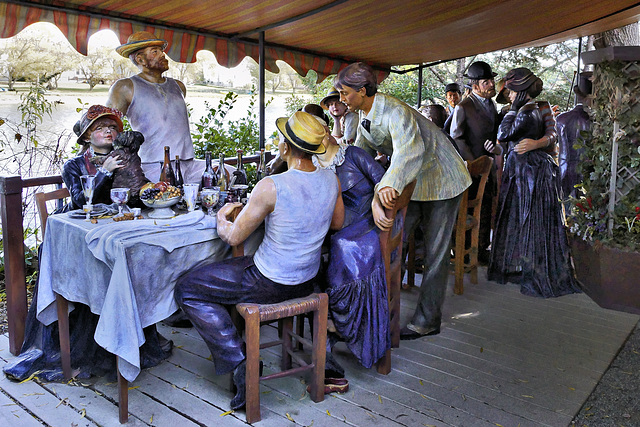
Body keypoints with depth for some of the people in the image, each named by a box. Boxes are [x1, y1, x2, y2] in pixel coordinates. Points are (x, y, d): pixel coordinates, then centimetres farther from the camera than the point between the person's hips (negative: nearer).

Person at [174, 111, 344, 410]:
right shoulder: (331, 180, -7)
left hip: (271, 284, -7)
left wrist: (222, 217, 6)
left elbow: (234, 237, -14)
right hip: (308, 280, 7)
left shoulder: (271, 186, -26)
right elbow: (337, 223, 12)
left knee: (187, 290, 7)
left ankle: (239, 361, 2)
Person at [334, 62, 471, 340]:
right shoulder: (365, 120, 1)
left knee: (435, 252, 0)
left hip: (441, 180, -8)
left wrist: (389, 185, -62)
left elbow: (409, 151, -47)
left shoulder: (395, 112, -29)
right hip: (412, 183, 8)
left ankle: (427, 320, 11)